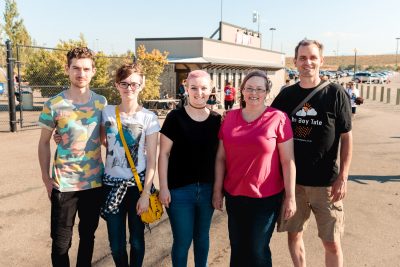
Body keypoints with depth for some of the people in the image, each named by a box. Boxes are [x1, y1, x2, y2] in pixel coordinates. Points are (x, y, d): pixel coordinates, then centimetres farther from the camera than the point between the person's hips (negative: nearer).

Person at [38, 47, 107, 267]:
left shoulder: (101, 103, 0)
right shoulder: (53, 105, -7)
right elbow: (44, 143, 1)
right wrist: (46, 178, -1)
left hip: (94, 181, 2)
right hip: (63, 183, -2)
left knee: (88, 235, 17)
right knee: (61, 241, 6)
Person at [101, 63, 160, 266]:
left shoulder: (149, 118, -7)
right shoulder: (107, 112, 0)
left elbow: (152, 160, -7)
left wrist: (146, 193, -10)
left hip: (138, 184, -2)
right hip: (112, 184, 2)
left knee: (136, 240, 11)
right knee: (116, 244, 7)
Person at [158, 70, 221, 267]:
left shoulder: (216, 119, 2)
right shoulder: (175, 117, -8)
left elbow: (219, 155, 7)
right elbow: (164, 154, -6)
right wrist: (163, 187, -9)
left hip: (207, 188, 3)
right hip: (180, 189, -3)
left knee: (202, 236, 18)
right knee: (182, 240, 5)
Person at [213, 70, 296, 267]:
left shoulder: (278, 119, -9)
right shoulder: (230, 118, 3)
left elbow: (287, 161, -7)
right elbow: (221, 158, 7)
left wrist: (290, 196, -6)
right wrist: (217, 190, 7)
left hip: (266, 197, -3)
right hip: (234, 196, 4)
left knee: (257, 250, 9)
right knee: (237, 248, 16)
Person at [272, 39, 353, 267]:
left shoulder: (335, 93, -5)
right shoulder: (286, 95, 2)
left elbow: (346, 137, -4)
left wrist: (343, 178, -9)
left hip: (326, 182, -2)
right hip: (291, 180, 3)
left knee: (332, 243, 5)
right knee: (294, 234, 13)